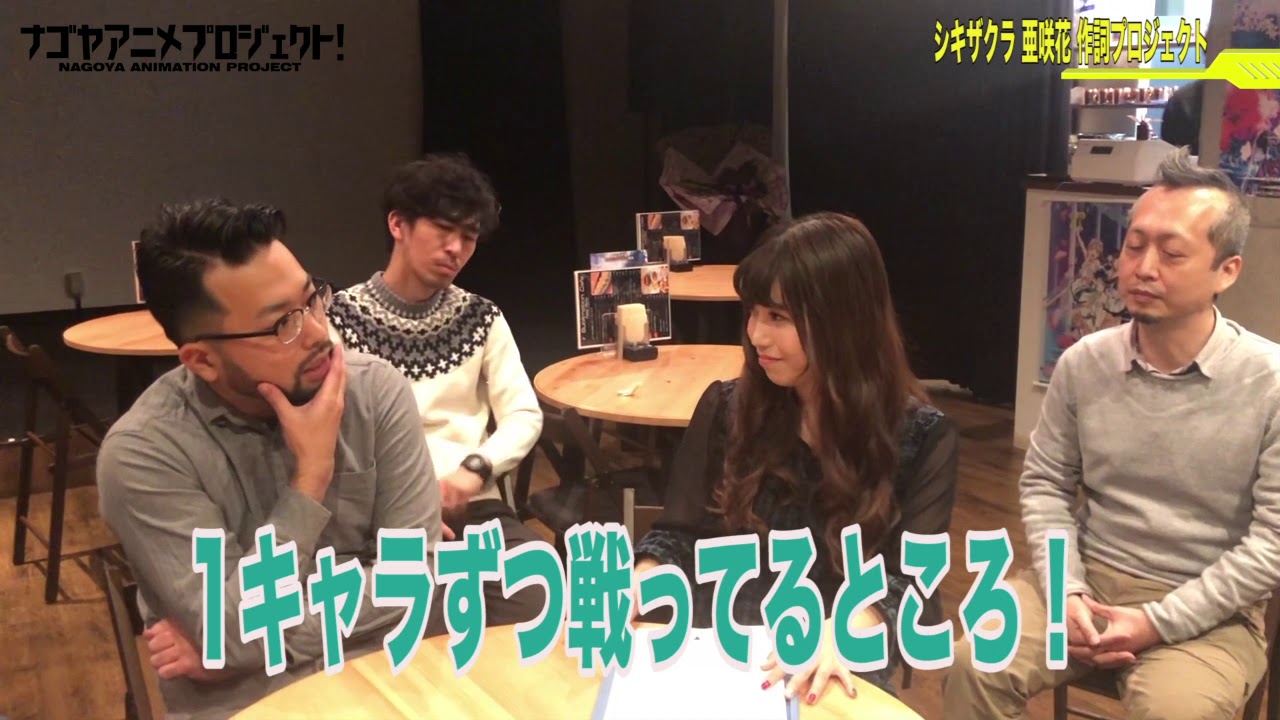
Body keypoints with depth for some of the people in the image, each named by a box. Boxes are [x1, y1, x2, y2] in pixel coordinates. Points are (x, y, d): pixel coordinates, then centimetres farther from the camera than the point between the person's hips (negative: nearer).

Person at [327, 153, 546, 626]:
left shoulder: (481, 319, 12)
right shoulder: (341, 318, 1)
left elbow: (525, 416, 8)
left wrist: (475, 469, -12)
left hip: (474, 506, 3)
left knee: (543, 613, -21)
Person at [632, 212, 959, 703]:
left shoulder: (920, 436, -4)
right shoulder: (726, 407, 3)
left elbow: (909, 579, -9)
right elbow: (680, 535, 5)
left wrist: (846, 629, -28)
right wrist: (636, 582, -15)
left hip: (836, 675, -1)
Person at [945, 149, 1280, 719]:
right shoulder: (1082, 364, -2)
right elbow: (1044, 485, 5)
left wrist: (1160, 622, -16)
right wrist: (1066, 592, -9)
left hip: (1207, 610, -2)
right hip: (1089, 577, 2)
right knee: (974, 668, -17)